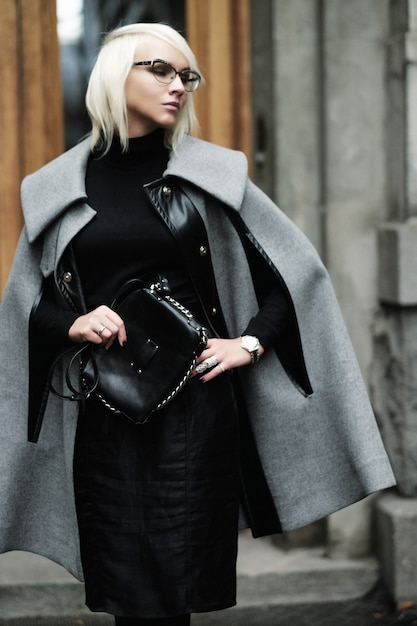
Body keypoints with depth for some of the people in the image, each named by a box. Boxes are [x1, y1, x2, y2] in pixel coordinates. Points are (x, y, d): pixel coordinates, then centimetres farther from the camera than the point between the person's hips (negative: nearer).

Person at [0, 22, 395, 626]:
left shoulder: (212, 173, 4)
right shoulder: (57, 189, 7)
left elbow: (298, 269, 8)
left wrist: (251, 342, -3)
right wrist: (73, 323, -7)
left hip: (195, 402, -1)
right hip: (102, 413, 1)